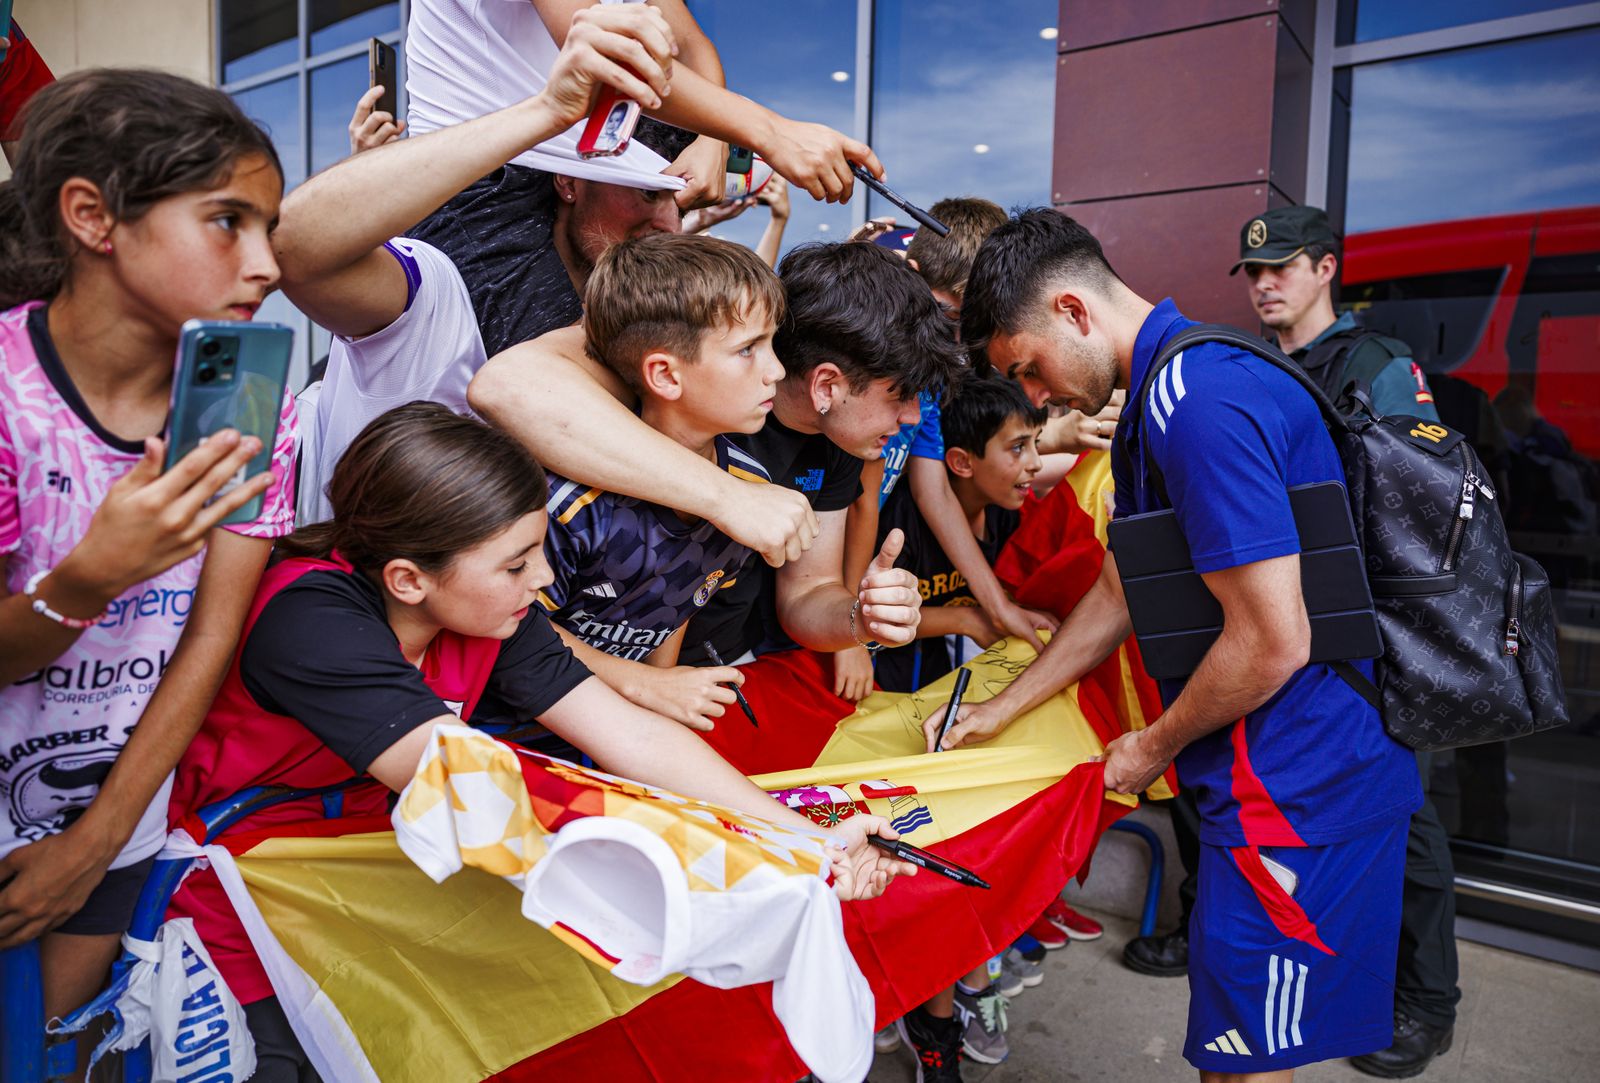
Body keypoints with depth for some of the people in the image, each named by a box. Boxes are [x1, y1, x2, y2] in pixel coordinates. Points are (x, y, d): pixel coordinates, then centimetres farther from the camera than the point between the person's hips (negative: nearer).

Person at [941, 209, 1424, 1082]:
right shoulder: (1152, 407, 12)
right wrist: (994, 715, 18)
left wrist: (1154, 747, -6)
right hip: (1269, 777, 10)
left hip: (1300, 790, -10)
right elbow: (1117, 593, 18)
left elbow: (1271, 643, -24)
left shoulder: (1200, 402, -22)